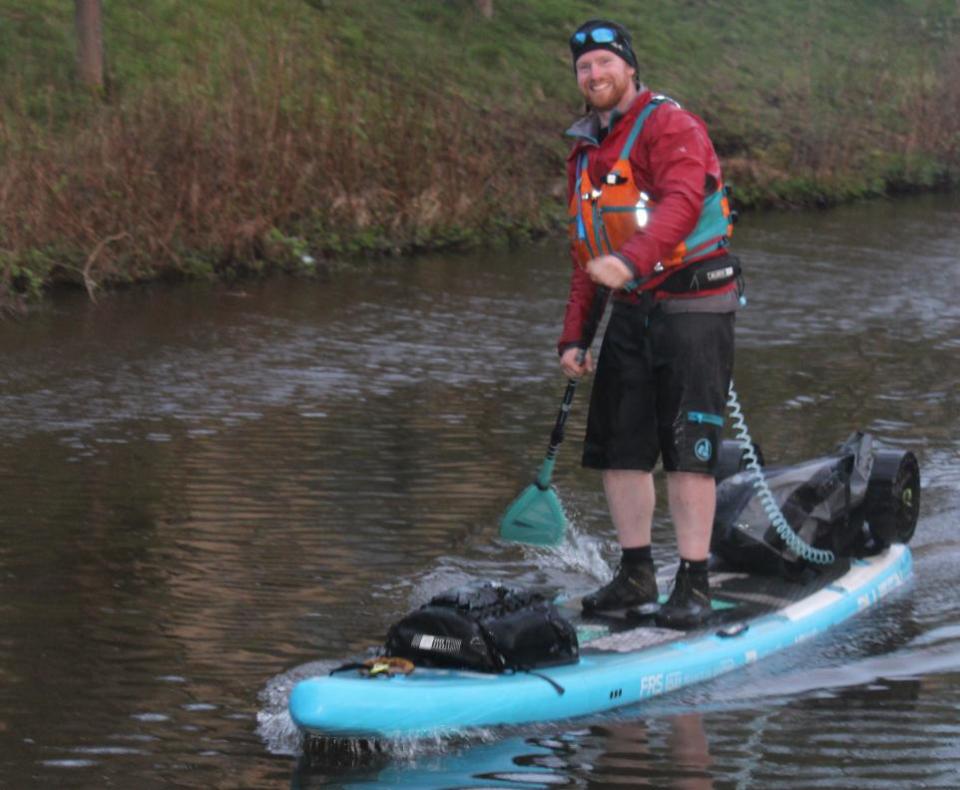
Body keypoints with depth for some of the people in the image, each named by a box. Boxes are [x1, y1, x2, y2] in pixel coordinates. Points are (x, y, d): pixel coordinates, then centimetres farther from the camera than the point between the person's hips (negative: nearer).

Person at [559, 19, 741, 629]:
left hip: (694, 307, -8)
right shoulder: (585, 153, 18)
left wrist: (633, 260, -42)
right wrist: (574, 336, 15)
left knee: (688, 449, -10)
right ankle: (637, 575, 20)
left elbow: (681, 201, -27)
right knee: (619, 448, 8)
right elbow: (587, 257, 22)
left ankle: (694, 585, -5)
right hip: (631, 312, 8)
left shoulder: (668, 126, -9)